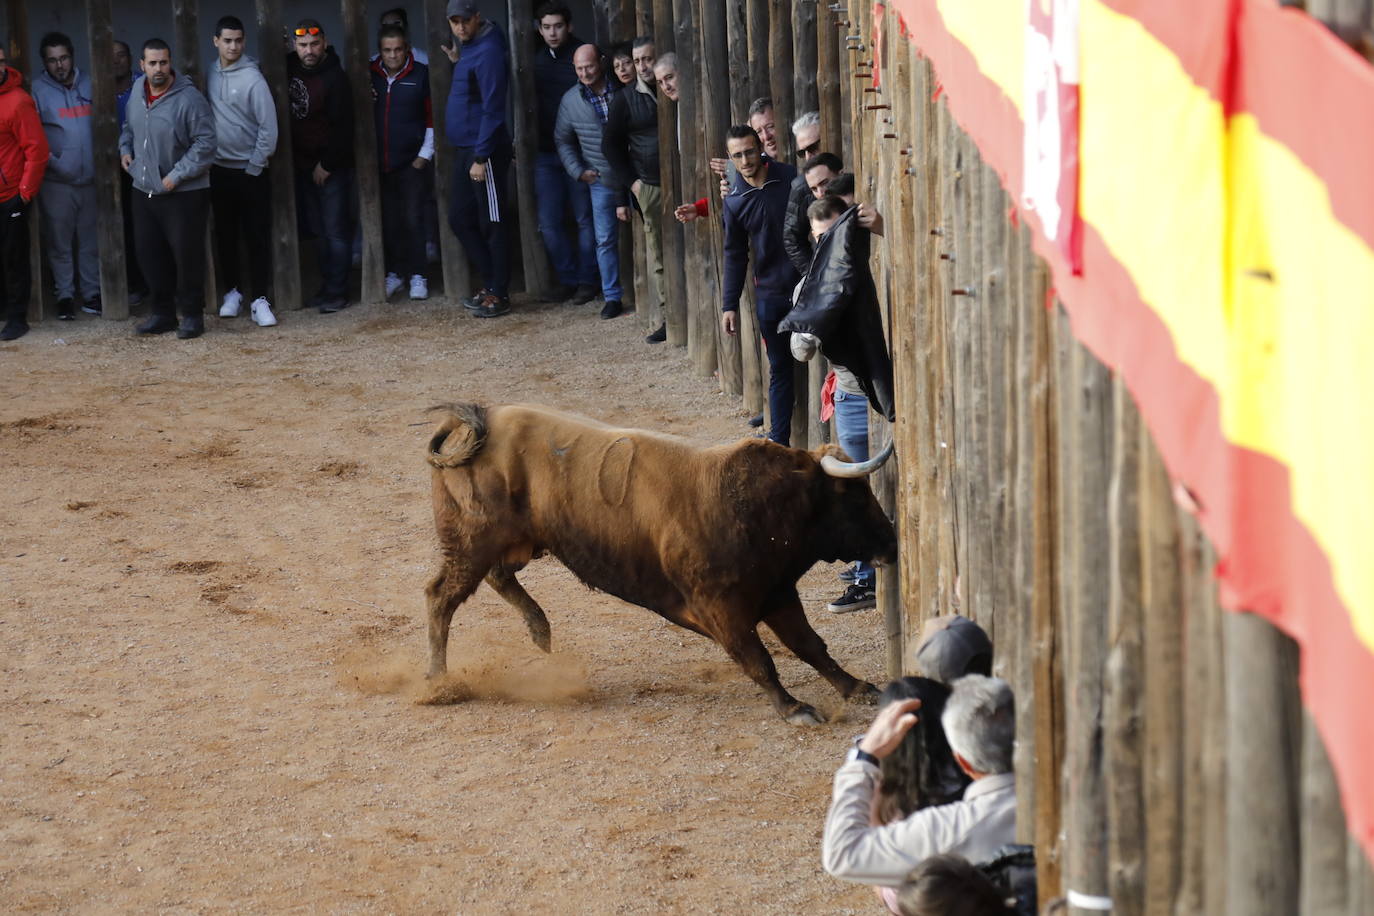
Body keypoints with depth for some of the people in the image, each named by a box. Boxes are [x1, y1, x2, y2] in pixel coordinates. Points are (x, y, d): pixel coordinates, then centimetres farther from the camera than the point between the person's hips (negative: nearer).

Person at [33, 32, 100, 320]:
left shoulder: (89, 84, 7)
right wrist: (52, 163, -13)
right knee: (60, 242, 2)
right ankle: (65, 296, 11)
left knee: (91, 240, 8)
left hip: (91, 178, 2)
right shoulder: (38, 90, -1)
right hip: (57, 182, -2)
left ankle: (92, 293, 16)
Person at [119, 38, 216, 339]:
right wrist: (125, 150, 7)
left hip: (183, 194, -7)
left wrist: (177, 176, -19)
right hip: (144, 190, 7)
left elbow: (205, 143, -17)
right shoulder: (137, 92, 6)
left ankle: (191, 315, 10)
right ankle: (163, 312, 23)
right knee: (149, 254, 11)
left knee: (187, 254, -2)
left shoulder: (189, 99, -17)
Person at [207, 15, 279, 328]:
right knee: (225, 235, 12)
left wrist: (255, 167, -10)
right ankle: (232, 291, 23)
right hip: (220, 170, 4)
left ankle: (259, 299, -1)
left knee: (257, 237, -3)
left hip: (250, 171, -4)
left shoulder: (253, 79, -11)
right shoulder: (210, 76, 3)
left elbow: (268, 126, -12)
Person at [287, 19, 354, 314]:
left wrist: (327, 165, -14)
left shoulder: (335, 78, -18)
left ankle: (336, 292, -1)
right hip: (303, 165, 7)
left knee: (335, 231, -4)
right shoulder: (291, 67, 2)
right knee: (318, 231, 13)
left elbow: (343, 126, -17)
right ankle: (327, 286, 20)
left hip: (332, 166, -7)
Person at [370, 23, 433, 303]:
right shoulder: (370, 75, 4)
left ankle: (417, 276, 2)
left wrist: (425, 154, -3)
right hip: (380, 163, 3)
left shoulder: (420, 75, -3)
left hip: (411, 162, -3)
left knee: (413, 220, -4)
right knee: (389, 222, 5)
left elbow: (432, 116, -1)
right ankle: (394, 272, 15)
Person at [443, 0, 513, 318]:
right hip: (464, 149, 10)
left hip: (484, 151, -10)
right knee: (459, 219, 14)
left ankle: (499, 294, 3)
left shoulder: (488, 52, -16)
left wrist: (481, 157, -21)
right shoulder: (469, 50, 13)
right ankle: (491, 283, 23)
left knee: (492, 223, -3)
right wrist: (456, 62, 14)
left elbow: (492, 108, -20)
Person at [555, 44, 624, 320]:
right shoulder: (571, 101, 0)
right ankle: (611, 297, 7)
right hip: (602, 180, 1)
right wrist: (578, 171, 3)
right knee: (606, 240, 0)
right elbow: (562, 140, 13)